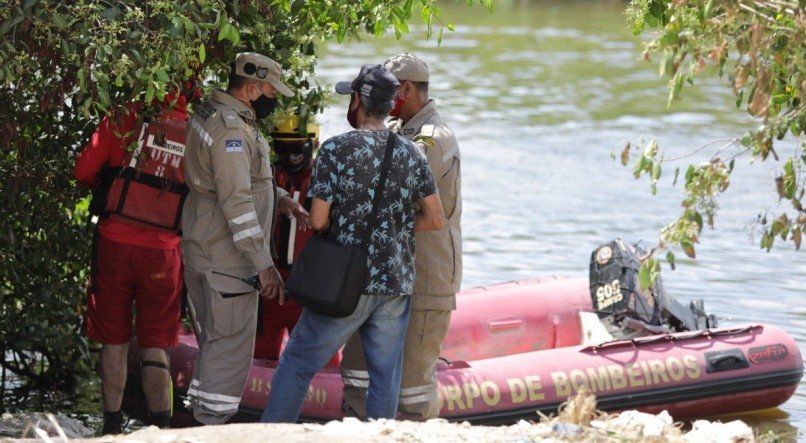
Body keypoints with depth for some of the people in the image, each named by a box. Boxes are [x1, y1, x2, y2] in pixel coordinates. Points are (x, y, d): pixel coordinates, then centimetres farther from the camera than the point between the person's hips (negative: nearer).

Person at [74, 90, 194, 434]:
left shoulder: (126, 119, -6)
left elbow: (84, 170, -3)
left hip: (114, 244, -1)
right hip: (162, 252, 1)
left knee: (114, 342, 9)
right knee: (155, 347, 7)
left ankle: (112, 428, 12)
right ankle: (159, 429, 0)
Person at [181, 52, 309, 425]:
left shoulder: (209, 115, 13)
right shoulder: (230, 129, -20)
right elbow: (236, 202, -25)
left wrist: (278, 198, 8)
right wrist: (264, 265, -24)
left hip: (201, 251, 10)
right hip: (227, 260, -10)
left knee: (212, 343, 18)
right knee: (231, 346, -5)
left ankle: (200, 414, 25)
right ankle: (212, 424, -4)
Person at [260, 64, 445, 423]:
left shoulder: (337, 149, -10)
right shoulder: (410, 154, 2)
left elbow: (318, 220, -12)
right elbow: (435, 220, 4)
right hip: (397, 285, 3)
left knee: (298, 362, 7)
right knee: (386, 376, 8)